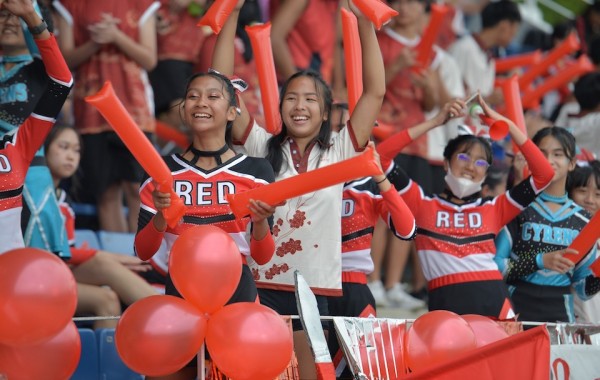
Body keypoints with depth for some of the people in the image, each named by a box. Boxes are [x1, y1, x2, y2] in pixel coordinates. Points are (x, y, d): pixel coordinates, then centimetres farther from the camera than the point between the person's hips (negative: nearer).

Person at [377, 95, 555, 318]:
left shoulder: (493, 209, 17)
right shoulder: (423, 205, 13)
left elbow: (544, 174, 14)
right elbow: (382, 155, 6)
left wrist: (506, 123, 13)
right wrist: (436, 121, 8)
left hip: (493, 301, 2)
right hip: (446, 305, -2)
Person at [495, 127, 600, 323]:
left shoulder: (583, 221, 8)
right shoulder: (517, 208, 0)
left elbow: (583, 289, 12)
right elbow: (492, 267, -6)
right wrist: (539, 261, -15)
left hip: (560, 315, 2)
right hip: (515, 311, -2)